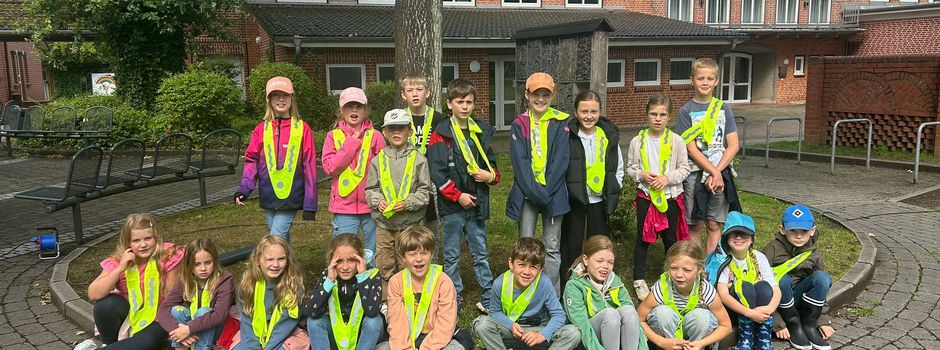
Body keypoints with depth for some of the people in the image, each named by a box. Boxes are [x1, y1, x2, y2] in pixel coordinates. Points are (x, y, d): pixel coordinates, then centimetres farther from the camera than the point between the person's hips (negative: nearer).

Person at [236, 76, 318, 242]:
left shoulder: (302, 129, -5)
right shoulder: (261, 129, 4)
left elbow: (309, 166, -4)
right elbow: (251, 160, 5)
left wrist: (310, 204, -5)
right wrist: (244, 189, -11)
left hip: (291, 197, -3)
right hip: (268, 197, 3)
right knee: (282, 240, 15)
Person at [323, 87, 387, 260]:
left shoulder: (375, 136, 3)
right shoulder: (333, 136, 4)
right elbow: (330, 167, -8)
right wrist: (352, 142, -9)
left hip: (372, 206, 0)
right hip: (344, 207, 0)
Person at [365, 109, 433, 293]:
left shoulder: (418, 159, -2)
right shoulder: (378, 160, 4)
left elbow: (424, 191, -2)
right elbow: (370, 189, 8)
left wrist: (407, 203, -15)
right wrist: (378, 201, -11)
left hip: (409, 222, -2)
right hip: (383, 222, 2)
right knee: (384, 264, 9)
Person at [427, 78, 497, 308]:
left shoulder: (482, 132, 10)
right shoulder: (441, 134, -5)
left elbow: (492, 164, 17)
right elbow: (437, 172, -10)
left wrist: (490, 175, -6)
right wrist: (458, 196, -15)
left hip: (477, 203, 3)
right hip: (452, 205, -3)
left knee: (480, 253, 11)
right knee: (452, 254, 8)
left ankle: (489, 295, 19)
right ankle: (454, 296, 20)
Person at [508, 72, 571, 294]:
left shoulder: (561, 122, 2)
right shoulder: (519, 124, 3)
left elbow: (561, 159, -6)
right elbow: (520, 161, -4)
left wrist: (546, 191, -14)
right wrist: (534, 191, -15)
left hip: (553, 193, -1)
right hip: (526, 192, 1)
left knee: (551, 246, 5)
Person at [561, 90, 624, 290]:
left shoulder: (610, 136, 1)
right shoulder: (567, 135, -11)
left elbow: (618, 168, 11)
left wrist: (613, 193, 4)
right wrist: (565, 191, -8)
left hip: (600, 199, 3)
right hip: (573, 199, -3)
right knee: (571, 245, 6)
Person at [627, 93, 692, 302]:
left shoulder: (676, 141, -3)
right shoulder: (638, 141, -1)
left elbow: (684, 169, -1)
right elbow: (630, 168, 6)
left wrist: (667, 177, -16)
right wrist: (642, 175, -14)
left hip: (671, 196, 0)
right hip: (645, 195, 0)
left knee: (670, 238, 11)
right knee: (643, 238, 6)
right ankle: (639, 280, 15)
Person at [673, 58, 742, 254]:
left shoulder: (723, 109, 6)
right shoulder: (686, 111, -1)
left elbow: (733, 146, 1)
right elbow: (691, 148, -8)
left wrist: (716, 173, -11)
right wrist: (714, 172, -14)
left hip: (721, 173, 2)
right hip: (694, 173, -2)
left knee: (714, 224, 6)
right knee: (694, 225, 4)